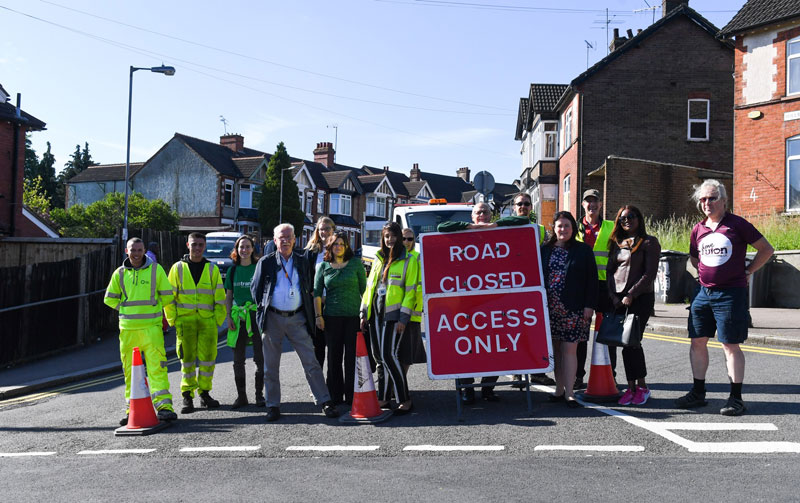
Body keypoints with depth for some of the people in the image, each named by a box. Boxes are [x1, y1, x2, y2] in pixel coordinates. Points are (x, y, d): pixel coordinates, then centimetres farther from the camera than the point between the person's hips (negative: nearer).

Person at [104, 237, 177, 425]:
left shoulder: (155, 269, 2)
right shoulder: (120, 273, 9)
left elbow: (167, 295, 8)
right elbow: (109, 298, 17)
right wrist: (126, 309, 10)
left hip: (151, 326, -3)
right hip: (127, 328, 3)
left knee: (156, 366, -10)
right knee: (129, 369, 6)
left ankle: (163, 405, -10)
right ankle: (132, 408, 14)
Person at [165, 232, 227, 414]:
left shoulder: (212, 269, 9)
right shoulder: (178, 268, 6)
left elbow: (220, 297, 9)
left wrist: (219, 319, 1)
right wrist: (173, 320, 0)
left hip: (207, 320, 1)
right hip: (185, 320, -1)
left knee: (208, 357, 2)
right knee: (187, 358, 1)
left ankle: (204, 393, 17)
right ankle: (187, 396, 10)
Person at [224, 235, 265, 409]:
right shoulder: (233, 270, 10)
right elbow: (228, 296, 13)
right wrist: (228, 317, 2)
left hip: (257, 315, -3)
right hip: (238, 317, 3)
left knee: (260, 358, -1)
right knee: (238, 360, 5)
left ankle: (259, 395, 10)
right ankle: (241, 396, 14)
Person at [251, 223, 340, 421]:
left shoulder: (303, 261, 8)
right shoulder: (265, 262, 3)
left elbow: (311, 288, 14)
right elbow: (255, 288, 10)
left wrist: (310, 314, 8)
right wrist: (262, 309, 4)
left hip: (297, 318, 0)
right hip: (273, 319, 0)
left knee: (311, 362, -1)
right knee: (271, 366, 6)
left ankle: (325, 402, 4)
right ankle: (273, 406, 17)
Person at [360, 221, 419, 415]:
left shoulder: (408, 260, -2)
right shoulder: (379, 259, 16)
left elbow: (410, 291, -7)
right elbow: (369, 286, 18)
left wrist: (403, 318, -14)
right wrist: (364, 313, 12)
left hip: (394, 314, -6)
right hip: (376, 312, 6)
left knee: (388, 355, -13)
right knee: (378, 356, 8)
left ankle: (405, 400, -5)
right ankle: (383, 398, 19)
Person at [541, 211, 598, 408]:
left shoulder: (583, 250, 3)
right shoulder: (545, 250, 8)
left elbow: (592, 279, 2)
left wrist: (589, 305, -5)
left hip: (574, 309, -2)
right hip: (550, 308, 3)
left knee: (569, 349, -5)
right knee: (555, 350, 7)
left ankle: (568, 393, -1)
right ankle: (560, 390, 17)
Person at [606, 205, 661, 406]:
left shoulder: (649, 242, -1)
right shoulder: (616, 243, 16)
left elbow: (650, 273, -9)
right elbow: (609, 270, 14)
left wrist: (631, 294, -14)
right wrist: (613, 296, 1)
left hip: (640, 298, -5)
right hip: (618, 299, 5)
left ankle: (642, 386, 5)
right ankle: (631, 387, 9)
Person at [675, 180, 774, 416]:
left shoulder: (737, 224, -5)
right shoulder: (698, 230, 10)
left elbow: (766, 249, 1)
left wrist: (747, 272, -1)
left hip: (731, 294, -5)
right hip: (704, 293, 6)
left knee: (730, 345, -3)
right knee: (697, 341, 6)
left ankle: (736, 397, 6)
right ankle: (698, 392, 17)